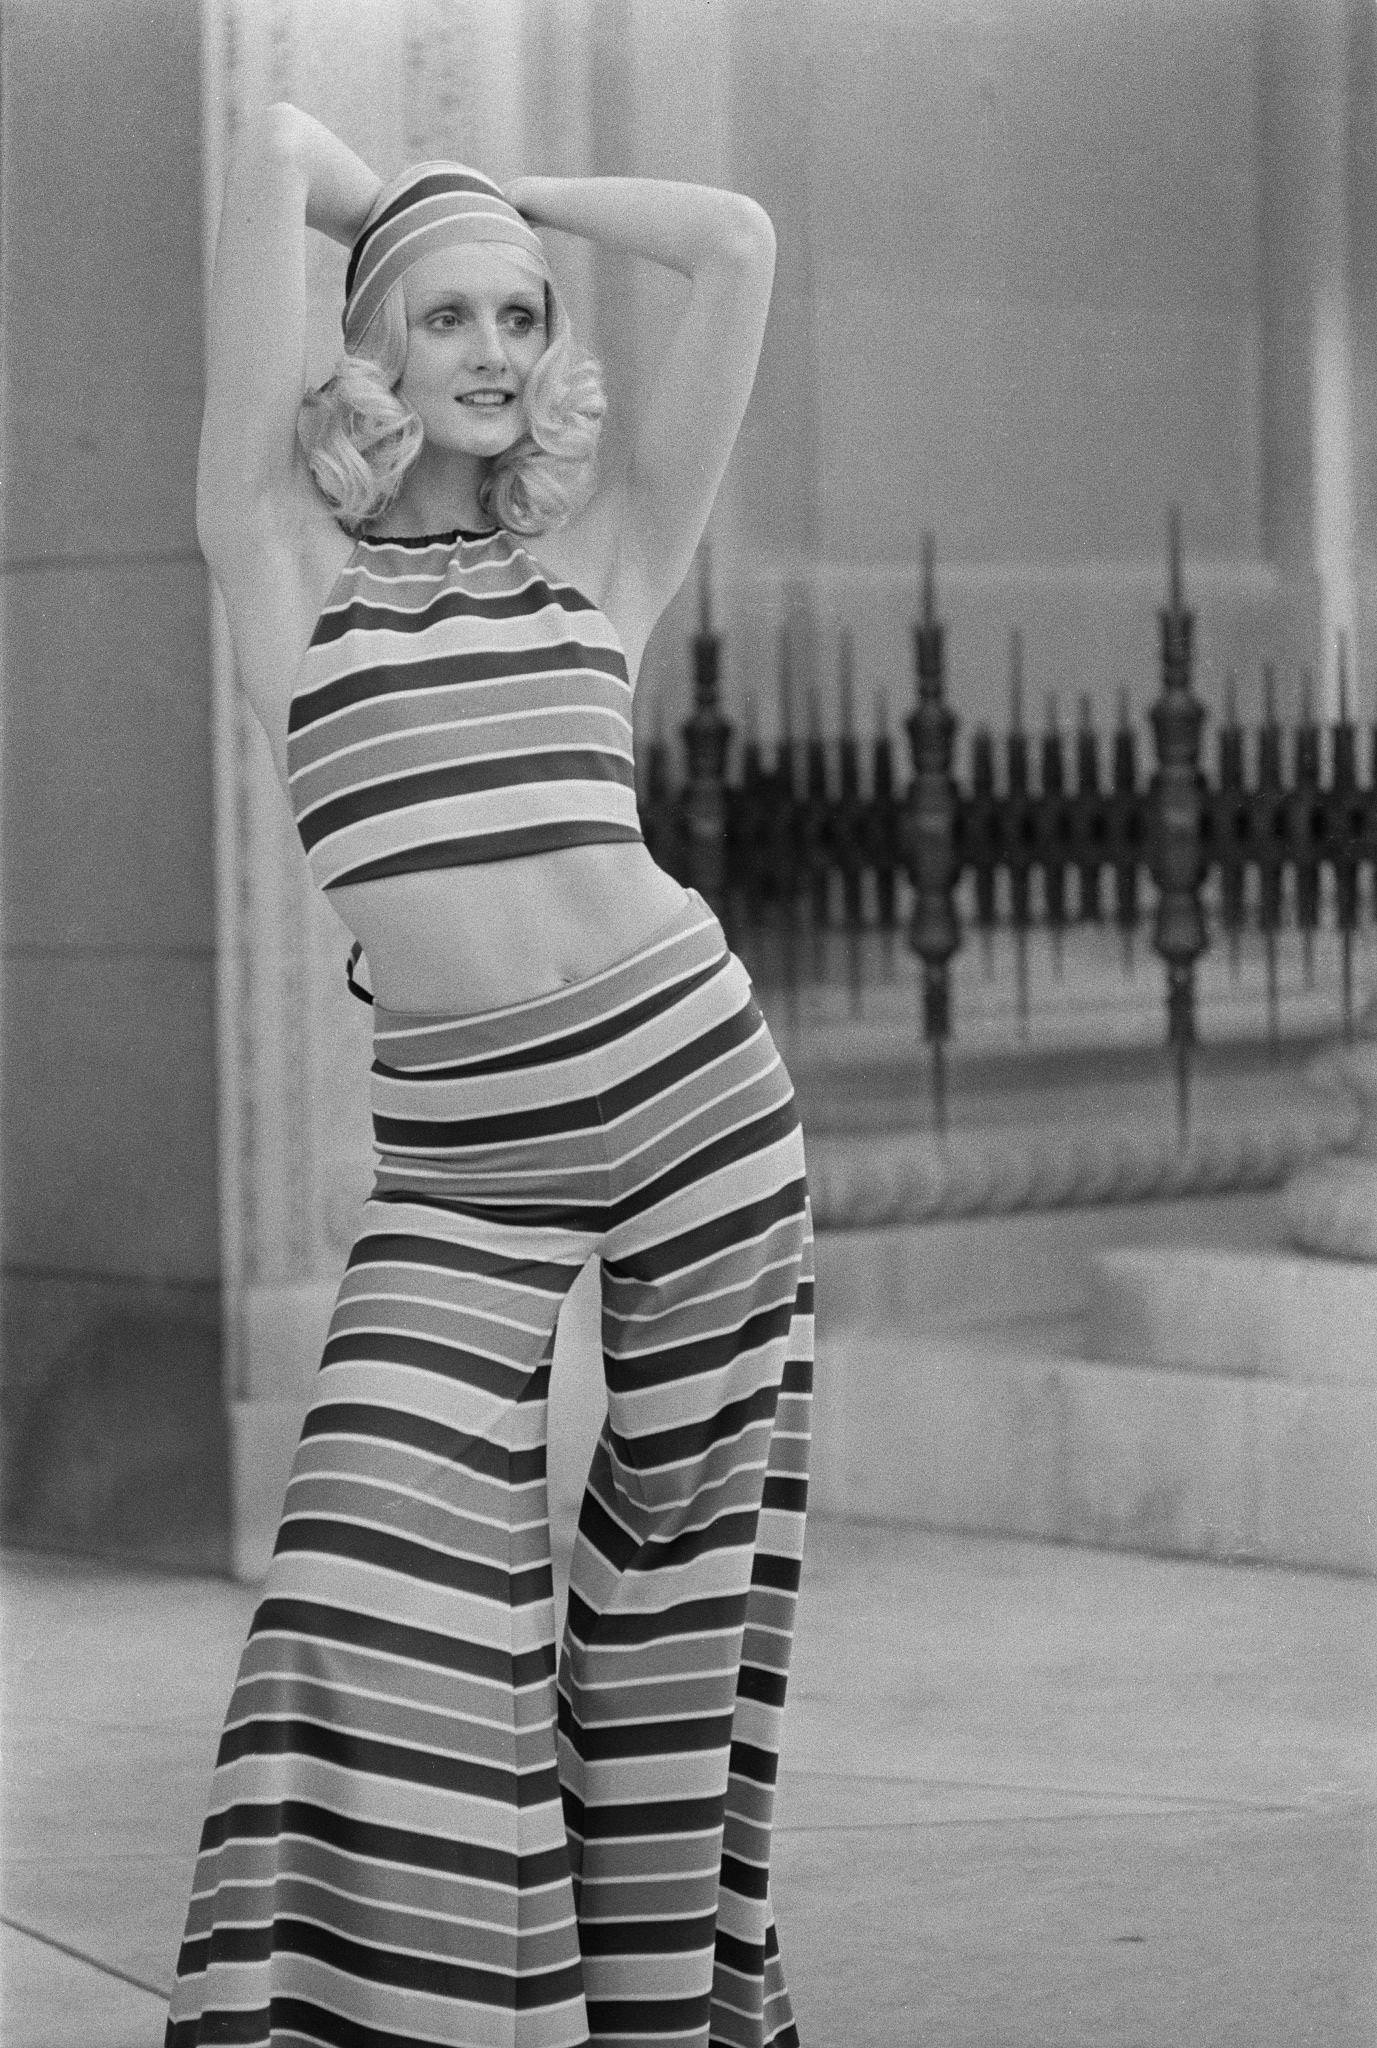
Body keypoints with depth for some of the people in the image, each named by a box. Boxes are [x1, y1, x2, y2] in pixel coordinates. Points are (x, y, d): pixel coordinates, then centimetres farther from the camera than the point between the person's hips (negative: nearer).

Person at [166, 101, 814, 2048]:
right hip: (458, 1147, -2)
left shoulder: (603, 552, 7)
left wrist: (511, 197, 14)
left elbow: (739, 244, 3)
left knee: (687, 1556, 8)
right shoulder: (279, 552, 2)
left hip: (696, 1075, 2)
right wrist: (395, 214, 18)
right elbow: (279, 148, -1)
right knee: (389, 1579, -13)